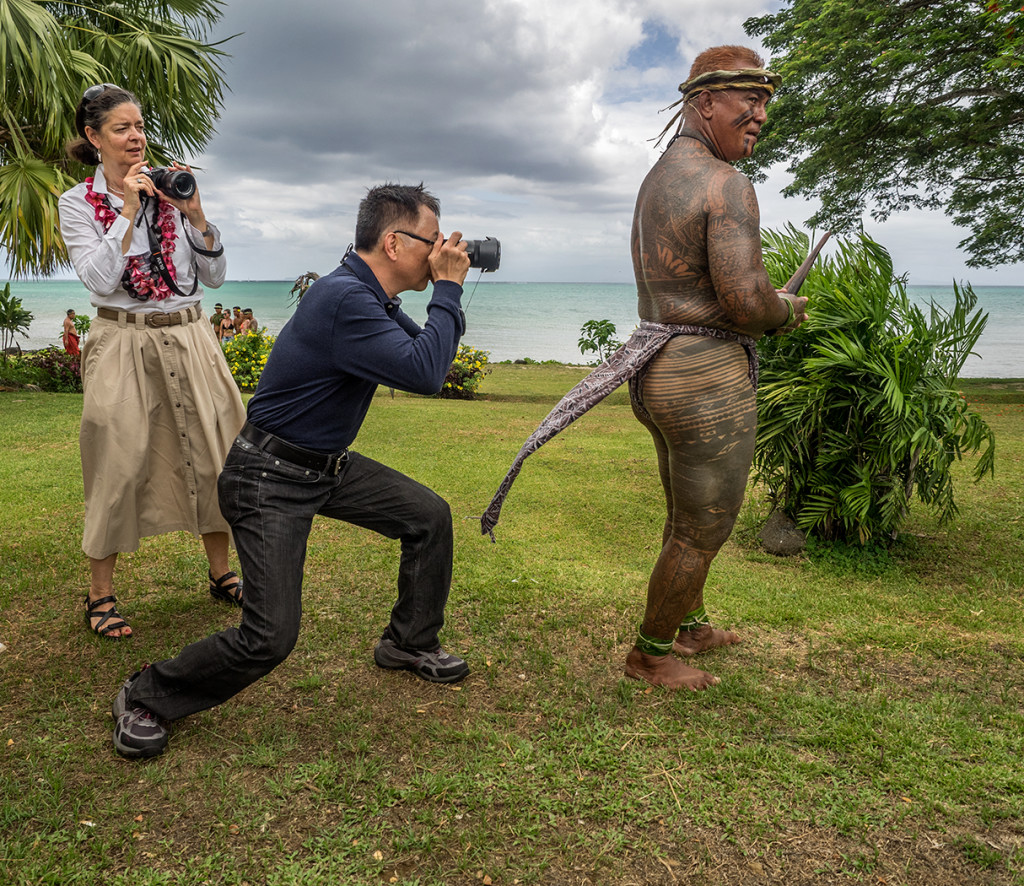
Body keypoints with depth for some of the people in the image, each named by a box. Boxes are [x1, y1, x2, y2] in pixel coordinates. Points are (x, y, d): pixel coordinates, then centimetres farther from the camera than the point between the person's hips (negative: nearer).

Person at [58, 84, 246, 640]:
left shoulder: (170, 189, 8)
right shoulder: (78, 203, 2)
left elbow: (214, 276, 5)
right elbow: (99, 281, -13)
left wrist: (195, 214, -8)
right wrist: (129, 211, -14)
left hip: (189, 337, 3)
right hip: (123, 343, -3)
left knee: (216, 451, 4)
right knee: (119, 464, -2)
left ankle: (221, 574, 20)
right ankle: (100, 595, 13)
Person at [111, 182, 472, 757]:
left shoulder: (375, 300, 5)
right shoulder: (344, 300, -27)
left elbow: (425, 352, 16)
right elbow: (425, 374, -31)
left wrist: (447, 295, 2)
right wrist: (448, 288, -21)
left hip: (330, 466, 10)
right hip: (271, 478, -10)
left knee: (429, 516, 10)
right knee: (270, 638, -12)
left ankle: (410, 644, 30)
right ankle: (144, 698, 14)